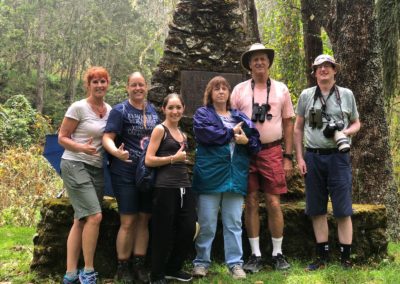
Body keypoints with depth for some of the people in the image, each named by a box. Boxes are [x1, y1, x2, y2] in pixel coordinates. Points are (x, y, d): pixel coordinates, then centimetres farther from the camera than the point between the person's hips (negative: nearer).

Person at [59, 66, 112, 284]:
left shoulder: (110, 111, 9)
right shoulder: (78, 107, -9)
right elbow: (62, 137, -7)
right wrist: (82, 148, -24)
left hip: (97, 169, 7)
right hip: (75, 165, -7)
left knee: (81, 221, 6)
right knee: (95, 216, -17)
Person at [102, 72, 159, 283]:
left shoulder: (152, 110, 11)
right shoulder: (120, 110, -6)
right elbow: (107, 138, -16)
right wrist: (116, 152, -35)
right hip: (126, 173, -5)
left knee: (144, 219, 10)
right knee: (128, 221, -3)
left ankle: (139, 265, 20)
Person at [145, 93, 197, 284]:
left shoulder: (182, 134, 19)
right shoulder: (160, 129, -2)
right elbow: (149, 160, -11)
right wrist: (173, 158, -11)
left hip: (184, 187, 7)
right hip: (165, 188, -7)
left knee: (189, 229, 5)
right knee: (164, 232, -1)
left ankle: (173, 269, 24)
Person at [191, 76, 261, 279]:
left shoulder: (240, 117, 17)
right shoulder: (202, 114, 6)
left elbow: (256, 143, 11)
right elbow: (205, 133, -16)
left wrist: (246, 141, -12)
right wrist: (231, 133, -8)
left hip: (235, 176, 3)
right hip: (210, 176, -3)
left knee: (234, 223, 7)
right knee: (207, 224, 2)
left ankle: (235, 263, 14)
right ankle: (201, 262, 14)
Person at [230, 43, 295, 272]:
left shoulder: (281, 89, 6)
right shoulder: (240, 90, 4)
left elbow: (288, 123, 8)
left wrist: (288, 157, 3)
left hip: (272, 152, 0)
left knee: (274, 204, 0)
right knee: (251, 203, 4)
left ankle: (278, 253, 14)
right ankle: (256, 255, 14)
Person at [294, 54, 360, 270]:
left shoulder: (346, 95, 7)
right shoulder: (306, 95, 8)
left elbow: (356, 123, 14)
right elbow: (298, 128, 10)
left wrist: (345, 132, -10)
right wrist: (299, 158, 2)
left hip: (338, 157, -1)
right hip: (313, 157, 1)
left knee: (343, 210, -1)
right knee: (317, 210, 7)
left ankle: (345, 258, 7)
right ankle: (322, 256, 17)